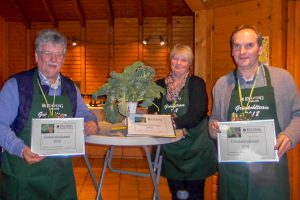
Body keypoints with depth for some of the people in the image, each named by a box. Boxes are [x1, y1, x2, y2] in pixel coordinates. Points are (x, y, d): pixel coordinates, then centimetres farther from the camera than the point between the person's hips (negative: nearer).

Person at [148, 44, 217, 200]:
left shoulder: (197, 83, -1)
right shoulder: (160, 85, 9)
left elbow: (197, 113, -15)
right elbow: (152, 111, 2)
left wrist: (175, 123, -28)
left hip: (195, 147, -2)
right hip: (170, 149, 3)